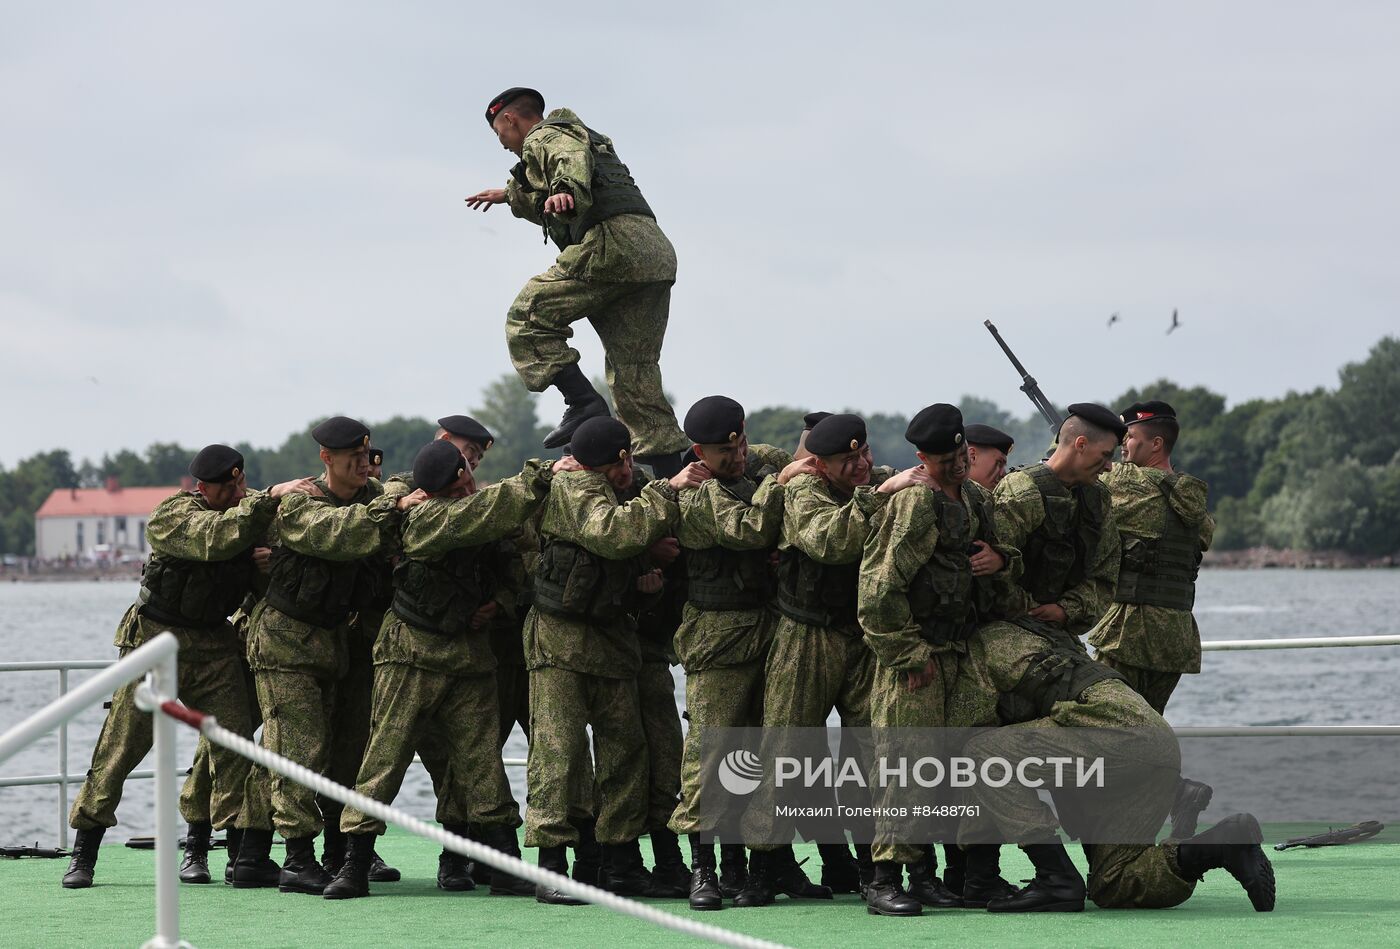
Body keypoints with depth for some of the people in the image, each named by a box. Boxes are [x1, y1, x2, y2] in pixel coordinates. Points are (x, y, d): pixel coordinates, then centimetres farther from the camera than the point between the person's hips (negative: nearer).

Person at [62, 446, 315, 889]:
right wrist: (270, 498, -33)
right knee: (122, 743, -3)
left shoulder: (249, 509, 4)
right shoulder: (171, 516, -15)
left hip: (214, 644, 5)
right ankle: (83, 855, 5)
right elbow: (219, 537, -33)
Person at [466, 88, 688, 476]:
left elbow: (572, 158, -17)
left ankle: (584, 403, -17)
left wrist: (565, 191, -38)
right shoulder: (583, 135, 37)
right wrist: (512, 196, 65)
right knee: (634, 371, 8)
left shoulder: (543, 138, 8)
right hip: (657, 250, 9)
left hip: (611, 243, -9)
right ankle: (670, 477, 0)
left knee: (528, 319, -1)